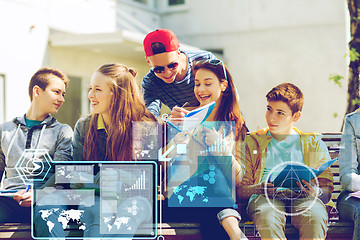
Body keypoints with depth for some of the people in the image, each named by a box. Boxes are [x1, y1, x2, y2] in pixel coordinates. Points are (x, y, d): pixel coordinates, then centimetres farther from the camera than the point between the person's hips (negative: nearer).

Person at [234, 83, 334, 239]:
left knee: (315, 216, -37)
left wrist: (316, 192, -9)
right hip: (265, 198, 0)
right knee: (267, 216, -39)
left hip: (302, 198, 1)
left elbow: (327, 190, 16)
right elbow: (240, 190, 13)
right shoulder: (252, 142, 21)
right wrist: (257, 189, -12)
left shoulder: (314, 144, 22)